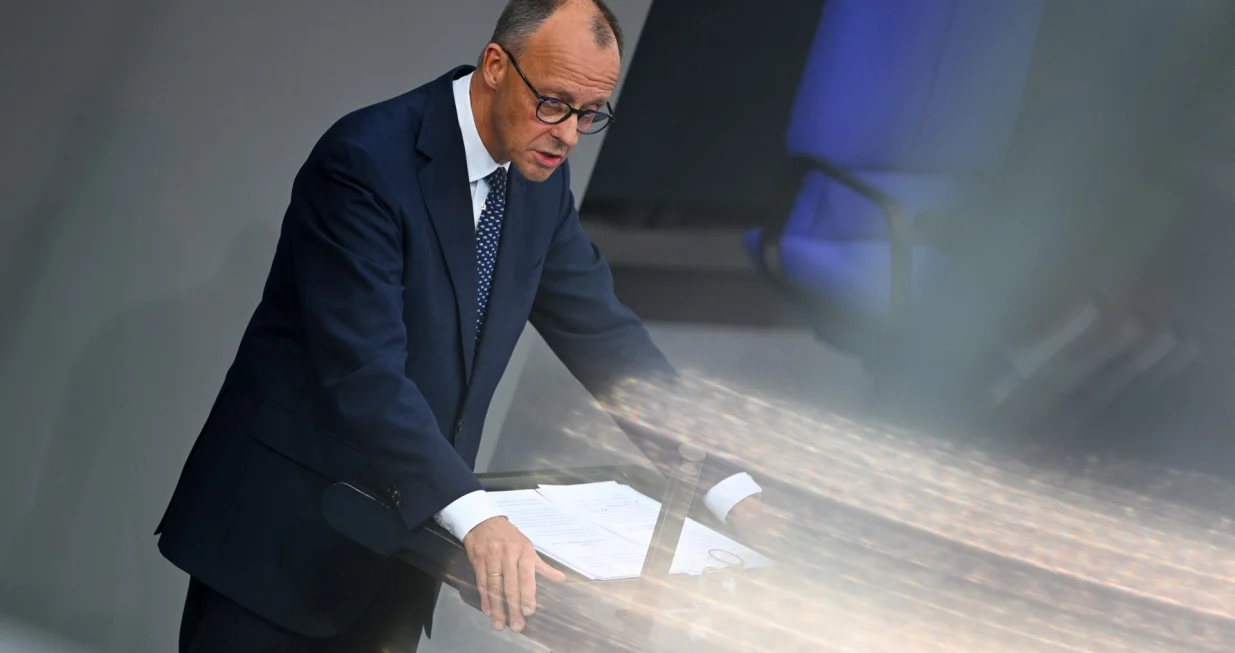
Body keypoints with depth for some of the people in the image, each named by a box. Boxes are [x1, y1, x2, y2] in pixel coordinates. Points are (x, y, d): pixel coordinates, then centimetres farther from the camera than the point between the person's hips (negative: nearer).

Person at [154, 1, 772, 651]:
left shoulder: (538, 174, 2)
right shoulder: (365, 160, -21)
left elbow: (601, 332, 7)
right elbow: (366, 372, -30)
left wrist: (728, 487, -3)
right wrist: (477, 517, -42)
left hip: (399, 544, 6)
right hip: (285, 529, -6)